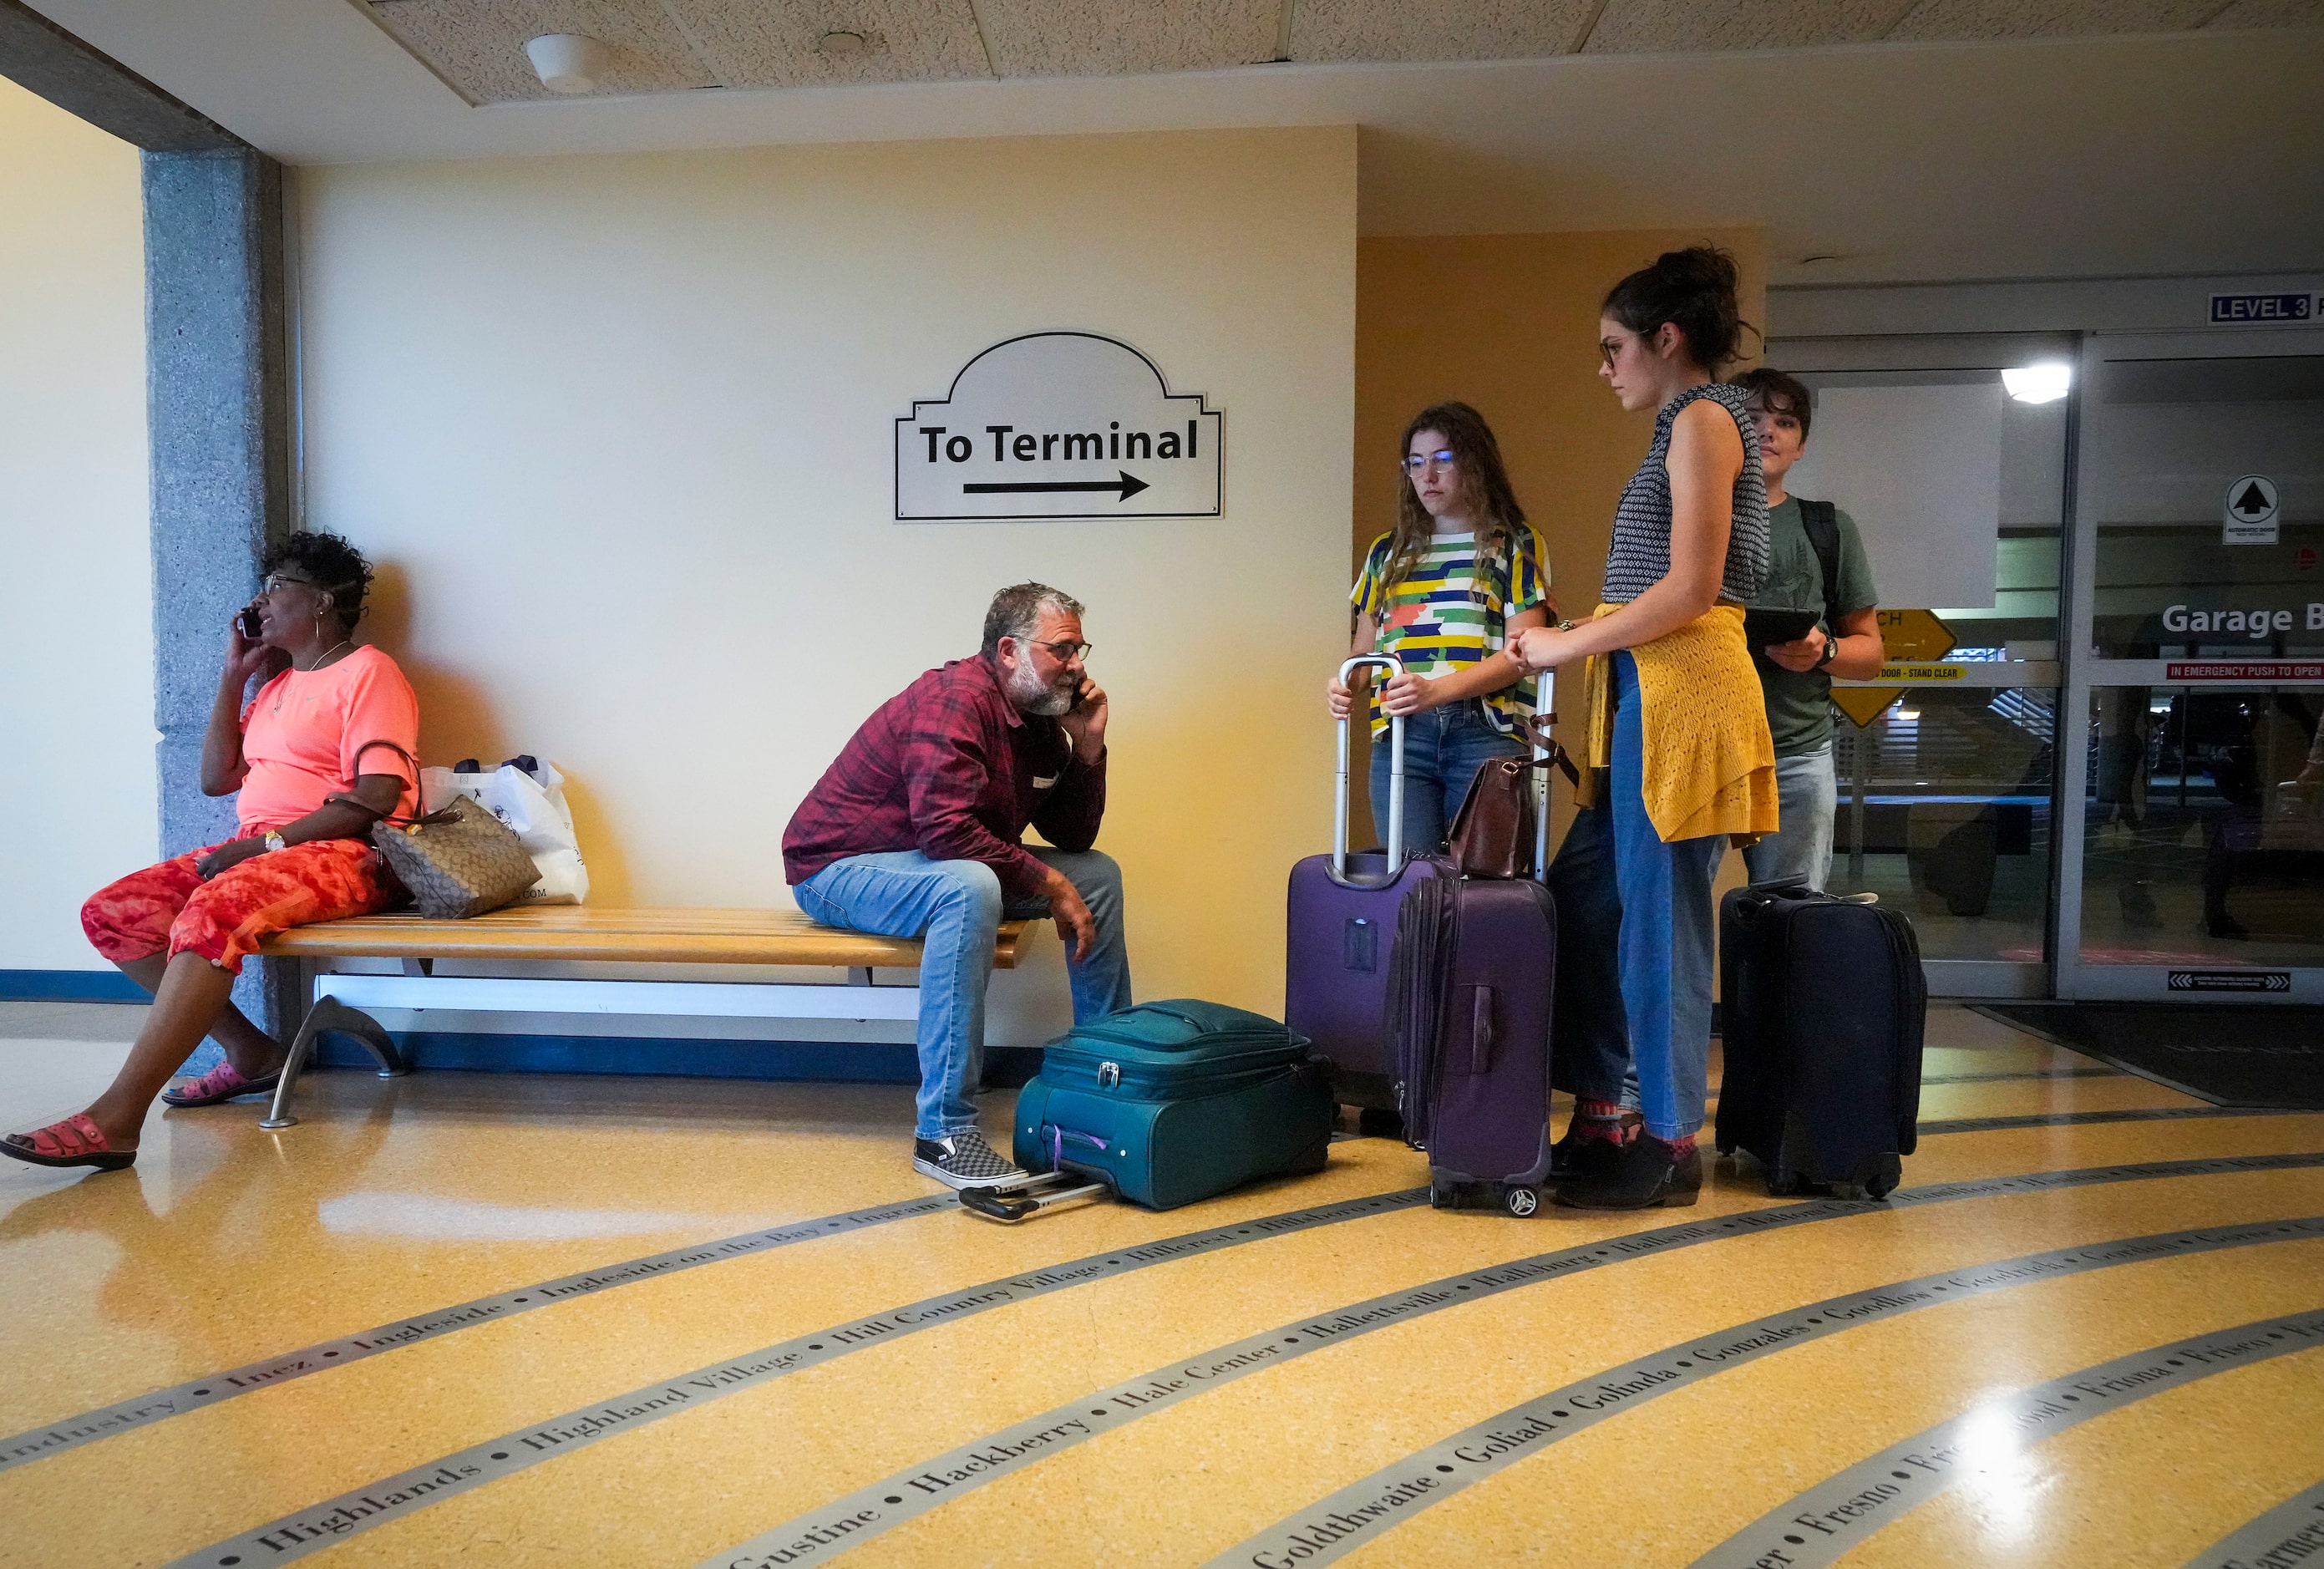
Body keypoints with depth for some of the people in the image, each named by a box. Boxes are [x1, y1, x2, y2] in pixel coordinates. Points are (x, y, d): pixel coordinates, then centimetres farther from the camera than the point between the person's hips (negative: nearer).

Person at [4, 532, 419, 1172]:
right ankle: (249, 1052, -2)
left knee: (212, 912, -34)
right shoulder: (277, 686, 24)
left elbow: (378, 795, -16)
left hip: (343, 855, -9)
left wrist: (267, 842, -19)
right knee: (110, 913, -6)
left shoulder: (368, 672, -4)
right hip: (258, 850, 9)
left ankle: (116, 1119, -35)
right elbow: (217, 779, 17)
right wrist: (233, 675, 14)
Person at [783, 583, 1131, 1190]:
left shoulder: (1039, 718, 5)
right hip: (837, 867, -9)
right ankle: (943, 1133, -36)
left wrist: (1088, 746, -8)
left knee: (1098, 872, 3)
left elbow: (1073, 838, 6)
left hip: (948, 865, 9)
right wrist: (1048, 885, -27)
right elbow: (946, 829, -34)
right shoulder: (952, 701, -24)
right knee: (968, 887, -40)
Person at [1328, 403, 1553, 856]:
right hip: (1400, 734, 3)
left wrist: (1439, 689, -19)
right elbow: (1364, 650, 22)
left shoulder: (1516, 545, 10)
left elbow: (1520, 652, -3)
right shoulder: (1387, 552, 22)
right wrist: (1343, 685, -3)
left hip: (1487, 732, -3)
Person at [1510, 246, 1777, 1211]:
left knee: (1660, 916, -3)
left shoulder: (1704, 418, -6)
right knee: (1616, 903, 10)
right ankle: (1608, 1113, 19)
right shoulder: (1689, 424, 21)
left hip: (1681, 686, -9)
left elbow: (1690, 588, -15)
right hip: (1651, 686, 9)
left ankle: (1670, 1143, 8)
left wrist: (1570, 645, -9)